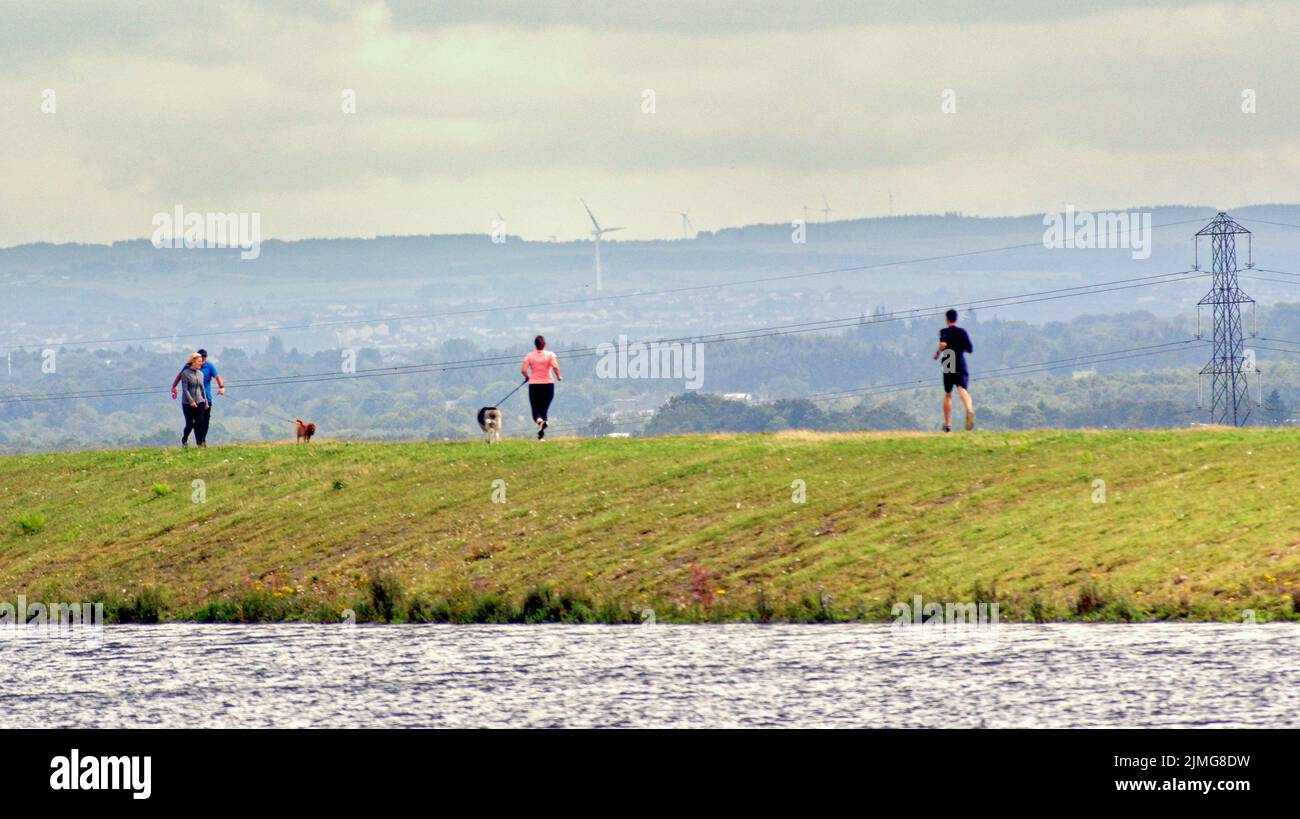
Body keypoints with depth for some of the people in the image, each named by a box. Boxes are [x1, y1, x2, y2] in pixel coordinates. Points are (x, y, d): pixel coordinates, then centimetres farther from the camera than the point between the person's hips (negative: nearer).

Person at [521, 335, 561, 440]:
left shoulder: (529, 356, 0)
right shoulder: (550, 355, -2)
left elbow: (523, 370, -8)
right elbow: (555, 367, -16)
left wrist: (528, 377, 12)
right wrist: (558, 377, 1)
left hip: (534, 385, -1)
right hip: (548, 384, 1)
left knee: (536, 410, 4)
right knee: (544, 410, 13)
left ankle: (539, 420, -31)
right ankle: (542, 435, 8)